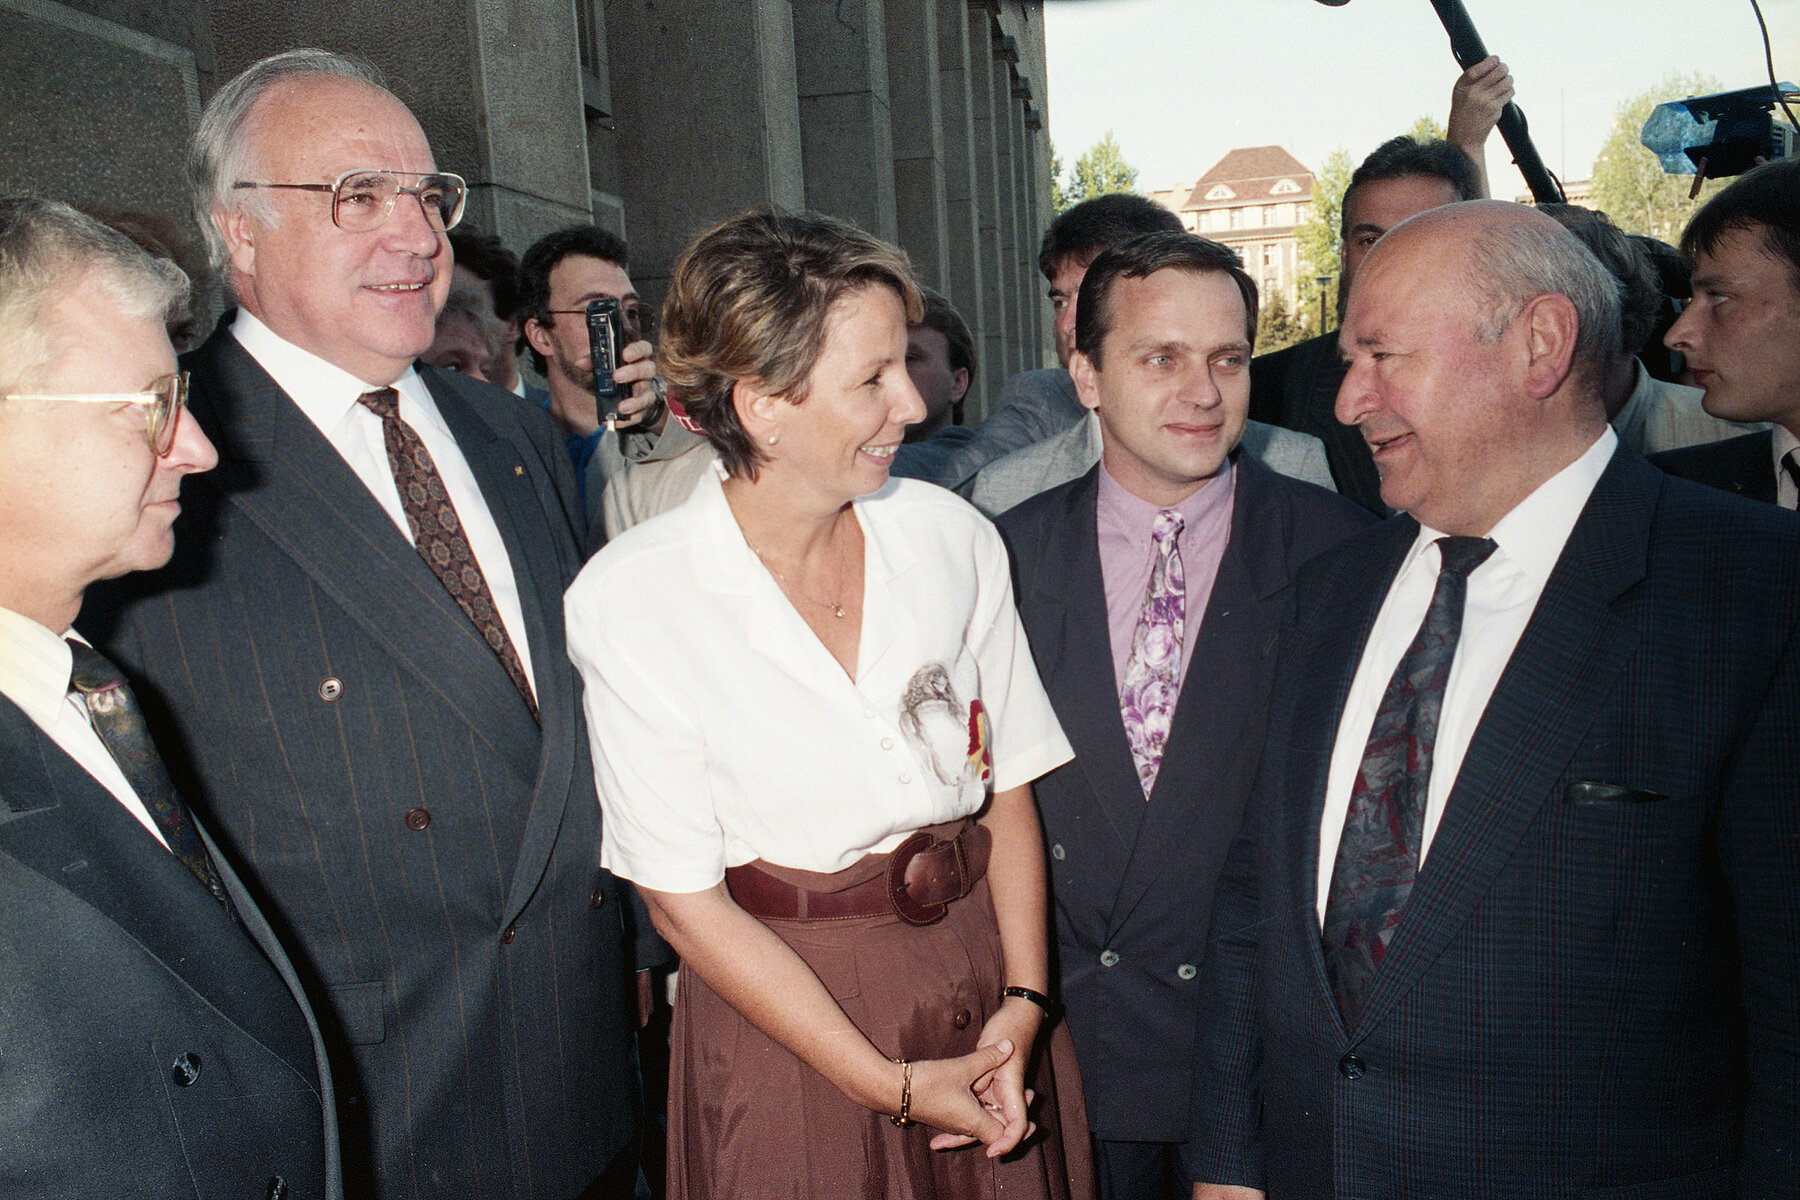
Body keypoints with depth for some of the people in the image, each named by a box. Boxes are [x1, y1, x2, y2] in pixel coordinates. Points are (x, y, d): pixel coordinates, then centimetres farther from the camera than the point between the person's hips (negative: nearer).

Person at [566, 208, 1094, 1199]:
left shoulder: (951, 535, -6)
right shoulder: (630, 598, -16)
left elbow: (1010, 791, 1)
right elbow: (683, 899, -13)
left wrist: (1023, 999, -10)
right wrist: (891, 1084, -13)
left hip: (982, 977, 4)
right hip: (777, 1010, -3)